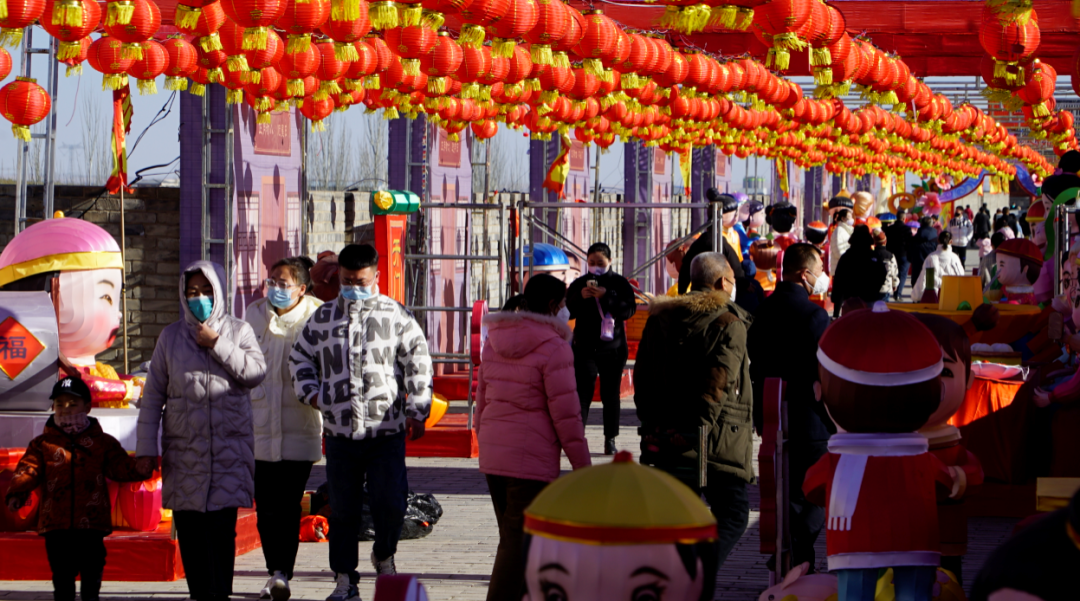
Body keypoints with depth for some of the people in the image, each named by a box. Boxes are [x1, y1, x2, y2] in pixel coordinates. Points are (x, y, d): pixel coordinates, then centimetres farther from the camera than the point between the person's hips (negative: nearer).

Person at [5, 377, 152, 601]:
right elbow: (28, 469, -2)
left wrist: (137, 469, -23)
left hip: (91, 523, 0)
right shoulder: (43, 444, 9)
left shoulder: (102, 442, 10)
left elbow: (119, 465, 0)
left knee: (92, 573, 1)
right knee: (62, 574, 2)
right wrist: (17, 492, -21)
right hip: (56, 524, 0)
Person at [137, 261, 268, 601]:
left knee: (222, 525, -9)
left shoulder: (238, 331, 8)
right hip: (184, 447, 2)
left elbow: (256, 372, -8)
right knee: (189, 526, -2)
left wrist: (217, 344, -10)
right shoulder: (171, 336, 10)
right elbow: (153, 395, 9)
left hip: (229, 446, -2)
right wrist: (146, 447, 3)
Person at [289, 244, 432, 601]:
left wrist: (416, 411, 0)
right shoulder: (323, 318, 11)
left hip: (386, 432, -2)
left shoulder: (395, 316, 3)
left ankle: (384, 556, 19)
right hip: (339, 433, 2)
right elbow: (301, 358, 21)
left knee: (391, 503, -9)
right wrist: (311, 392, 5)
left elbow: (417, 364, 4)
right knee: (342, 510, 5)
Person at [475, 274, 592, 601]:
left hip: (492, 457, 8)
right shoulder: (553, 347, -12)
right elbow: (565, 414, -13)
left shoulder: (494, 340, 10)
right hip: (532, 459, -8)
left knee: (511, 537, 19)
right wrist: (583, 467, -6)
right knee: (519, 543, -4)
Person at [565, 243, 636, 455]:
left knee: (611, 395, 5)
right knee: (582, 393, -8)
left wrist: (606, 296, -22)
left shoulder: (620, 283, 3)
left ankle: (610, 439, 12)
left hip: (612, 347, 0)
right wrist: (580, 297, -17)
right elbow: (568, 311, 2)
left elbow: (629, 310, -10)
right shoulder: (579, 284, 8)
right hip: (585, 348, 0)